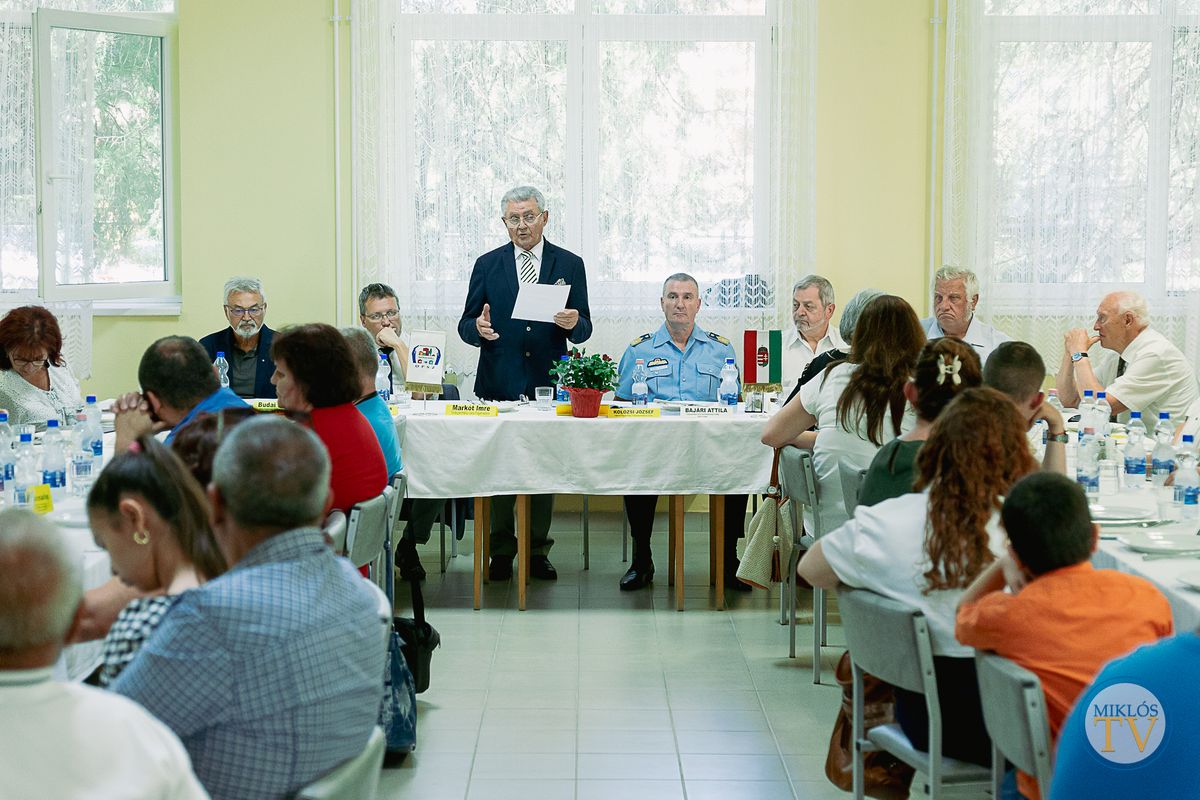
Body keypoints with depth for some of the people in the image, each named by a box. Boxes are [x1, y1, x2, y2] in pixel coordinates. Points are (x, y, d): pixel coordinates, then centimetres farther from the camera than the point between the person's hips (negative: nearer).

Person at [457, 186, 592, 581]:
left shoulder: (570, 264, 6)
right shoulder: (487, 265, 8)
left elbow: (583, 330, 3)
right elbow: (466, 325, 6)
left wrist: (574, 323, -20)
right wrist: (478, 328, -17)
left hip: (547, 385, 0)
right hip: (498, 385, 0)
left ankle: (538, 552, 14)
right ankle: (501, 553, 12)